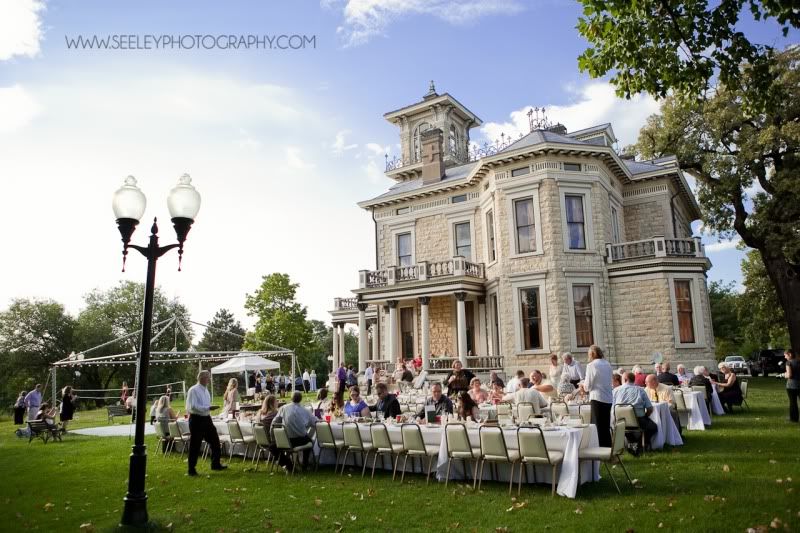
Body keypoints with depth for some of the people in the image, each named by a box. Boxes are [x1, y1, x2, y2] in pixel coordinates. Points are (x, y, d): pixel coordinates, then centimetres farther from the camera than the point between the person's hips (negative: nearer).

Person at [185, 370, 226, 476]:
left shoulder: (205, 390, 13)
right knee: (195, 445, 1)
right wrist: (207, 408, -24)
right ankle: (191, 469, 13)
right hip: (196, 419, -8)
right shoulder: (193, 390, -13)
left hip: (206, 419, 8)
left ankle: (215, 464, 23)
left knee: (215, 441, 10)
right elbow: (192, 406, -21)